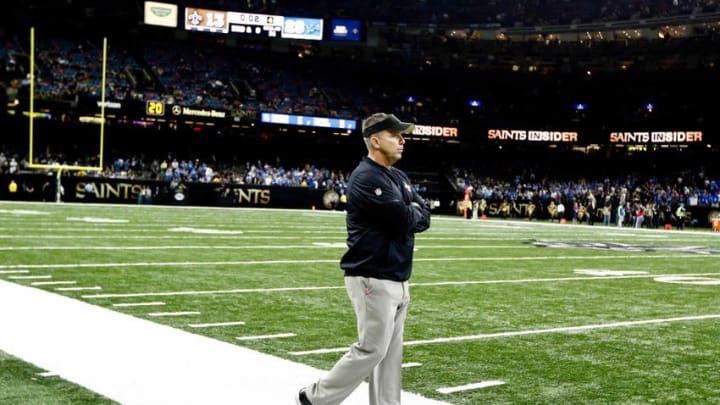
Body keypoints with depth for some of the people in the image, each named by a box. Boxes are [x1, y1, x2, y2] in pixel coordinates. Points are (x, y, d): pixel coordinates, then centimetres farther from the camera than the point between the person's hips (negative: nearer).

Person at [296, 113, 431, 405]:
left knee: (391, 353, 11)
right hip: (374, 280, -9)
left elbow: (424, 218, 9)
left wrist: (408, 214, -10)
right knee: (371, 350, -6)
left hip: (397, 280, 9)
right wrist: (412, 213, 0)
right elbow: (404, 221, -21)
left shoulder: (399, 178, 16)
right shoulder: (367, 178, -15)